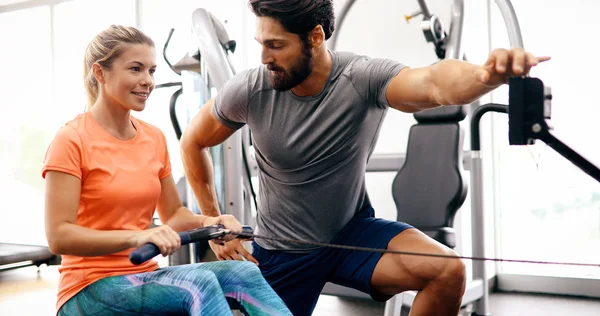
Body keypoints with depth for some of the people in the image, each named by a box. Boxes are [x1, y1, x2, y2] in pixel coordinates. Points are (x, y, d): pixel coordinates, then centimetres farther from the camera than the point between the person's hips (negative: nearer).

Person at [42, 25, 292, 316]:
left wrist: (207, 221, -7)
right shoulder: (72, 140, -11)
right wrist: (137, 237, -30)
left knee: (244, 274, -18)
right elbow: (59, 237, -17)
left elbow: (173, 214, 16)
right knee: (199, 283, -31)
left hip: (145, 277, 6)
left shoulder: (154, 138, 7)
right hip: (91, 288, -5)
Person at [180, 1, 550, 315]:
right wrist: (215, 226, 0)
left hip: (354, 232, -1)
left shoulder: (364, 78, -23)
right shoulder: (249, 90, -17)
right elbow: (194, 142, 0)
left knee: (448, 270, -22)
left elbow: (434, 83, -44)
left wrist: (488, 74, -66)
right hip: (281, 253, 1)